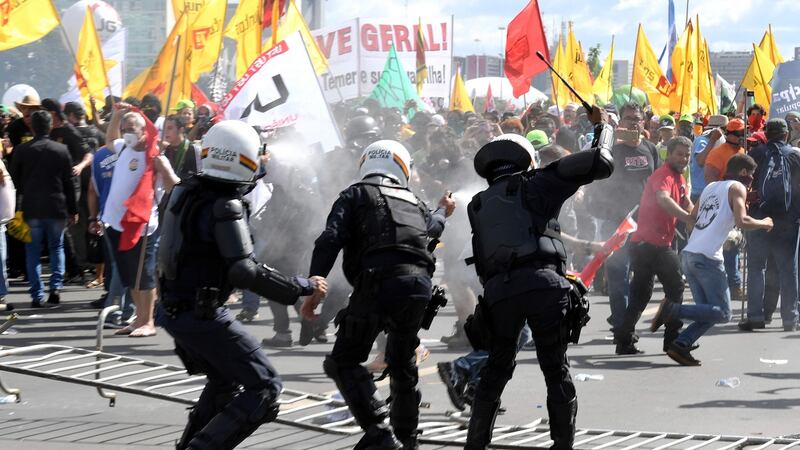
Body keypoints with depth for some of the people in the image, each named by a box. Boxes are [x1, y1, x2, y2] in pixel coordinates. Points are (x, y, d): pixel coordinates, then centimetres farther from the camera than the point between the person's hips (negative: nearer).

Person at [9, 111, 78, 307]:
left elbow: (15, 180, 4)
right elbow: (69, 183, 1)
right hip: (56, 208, 1)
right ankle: (56, 287, 3)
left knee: (33, 252, 9)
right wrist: (72, 210, 9)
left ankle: (37, 296, 4)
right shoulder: (61, 150, -4)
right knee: (57, 247, 18)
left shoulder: (21, 151, -5)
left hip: (31, 209, -1)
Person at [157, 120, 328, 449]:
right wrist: (305, 287, -18)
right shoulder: (225, 206, -20)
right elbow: (245, 272, -25)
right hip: (203, 314, -9)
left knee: (225, 382, 28)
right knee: (264, 389, -5)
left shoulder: (186, 191, 5)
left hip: (173, 308, 9)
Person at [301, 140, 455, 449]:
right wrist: (443, 212, 74)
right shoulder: (413, 201, 28)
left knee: (344, 361, 0)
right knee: (402, 365, 23)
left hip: (379, 281, -5)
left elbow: (330, 240, -2)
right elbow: (431, 229, 52)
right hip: (420, 283, 5)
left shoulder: (356, 195, 14)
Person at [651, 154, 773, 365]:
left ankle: (680, 345, -7)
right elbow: (741, 221, -13)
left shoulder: (711, 187, 22)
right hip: (707, 258, -8)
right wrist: (763, 223, 4)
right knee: (722, 313, -4)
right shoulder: (737, 188, 1)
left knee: (709, 312, 11)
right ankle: (674, 310, -18)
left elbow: (693, 216, 31)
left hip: (688, 254, 8)